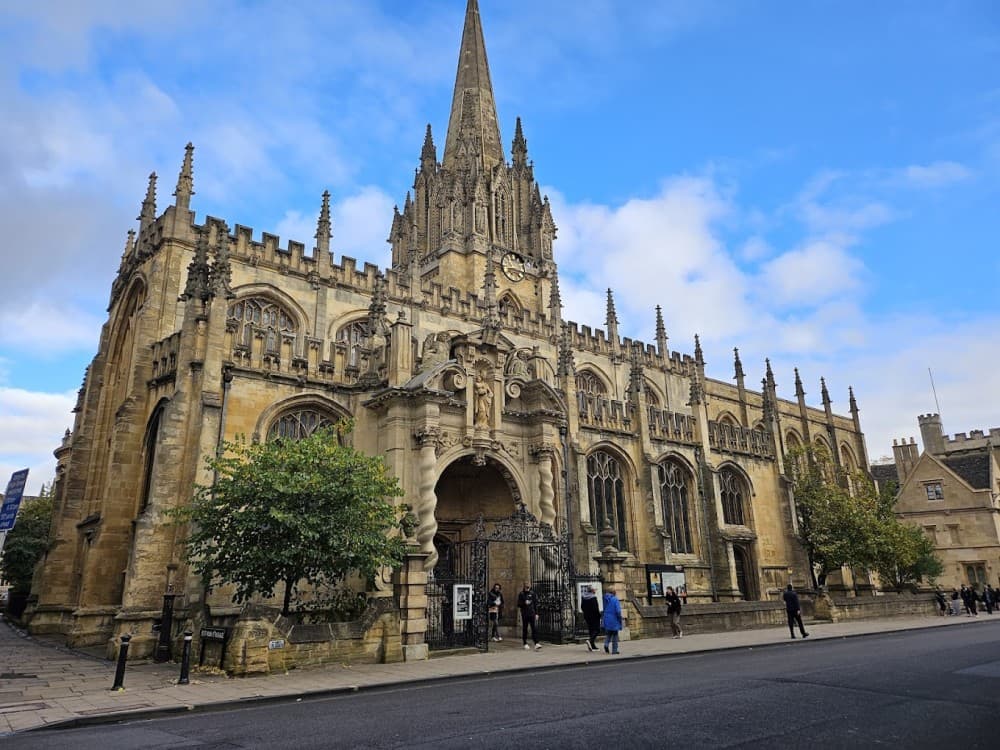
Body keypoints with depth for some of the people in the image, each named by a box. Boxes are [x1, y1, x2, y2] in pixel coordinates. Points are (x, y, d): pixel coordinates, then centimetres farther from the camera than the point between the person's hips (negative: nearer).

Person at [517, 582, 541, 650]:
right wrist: (524, 603, -16)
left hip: (532, 614, 0)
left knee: (534, 628, -9)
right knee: (524, 629, 5)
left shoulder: (532, 593, 7)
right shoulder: (521, 594, 3)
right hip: (524, 614, 0)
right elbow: (519, 604, 3)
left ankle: (536, 644, -14)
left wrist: (536, 613, 5)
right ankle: (525, 644, 16)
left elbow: (536, 603, 9)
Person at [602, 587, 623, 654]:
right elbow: (618, 611, -18)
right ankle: (614, 650, 9)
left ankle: (606, 644, -9)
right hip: (614, 621, -4)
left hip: (607, 620, 4)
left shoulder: (605, 599, 3)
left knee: (608, 634, 16)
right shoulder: (615, 599, -13)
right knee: (615, 635, 7)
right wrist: (620, 619, -6)